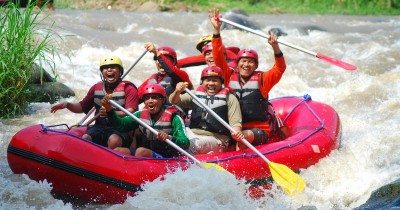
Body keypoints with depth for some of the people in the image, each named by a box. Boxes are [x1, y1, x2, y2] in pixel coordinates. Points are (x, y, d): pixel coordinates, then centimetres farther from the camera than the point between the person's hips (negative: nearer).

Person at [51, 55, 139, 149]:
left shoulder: (129, 89, -1)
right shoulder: (96, 88, 15)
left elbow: (130, 113, -15)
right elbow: (82, 107, 22)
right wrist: (67, 105, 1)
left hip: (120, 129, -4)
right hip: (100, 126, 4)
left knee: (114, 140, -37)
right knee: (85, 139, -25)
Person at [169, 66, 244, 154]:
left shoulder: (229, 98, 6)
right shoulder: (195, 94, 16)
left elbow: (235, 122, -2)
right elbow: (174, 101, 8)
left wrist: (237, 132, -25)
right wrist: (177, 92, -15)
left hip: (216, 140, -4)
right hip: (193, 135, 4)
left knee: (192, 143, -32)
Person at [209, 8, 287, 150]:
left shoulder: (262, 79, 4)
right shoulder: (230, 77, 10)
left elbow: (280, 68, -8)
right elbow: (219, 57, 5)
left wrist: (275, 47, -24)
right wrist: (216, 30, -2)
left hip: (259, 130, -3)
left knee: (245, 136, -34)